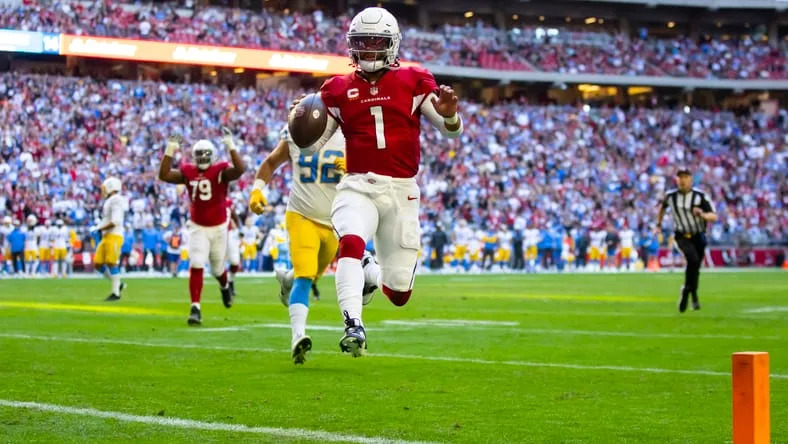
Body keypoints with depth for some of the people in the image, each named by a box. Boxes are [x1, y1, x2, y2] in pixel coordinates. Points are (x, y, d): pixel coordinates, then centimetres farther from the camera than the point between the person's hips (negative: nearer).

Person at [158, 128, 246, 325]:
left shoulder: (220, 171, -13)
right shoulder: (188, 172, -4)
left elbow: (240, 169, -31)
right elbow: (164, 175, -12)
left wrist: (231, 146, -36)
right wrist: (169, 151, -19)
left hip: (218, 227, -1)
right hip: (198, 228, 1)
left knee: (217, 268, 16)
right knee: (196, 266, -15)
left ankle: (225, 286, 53)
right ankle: (195, 308, -13)